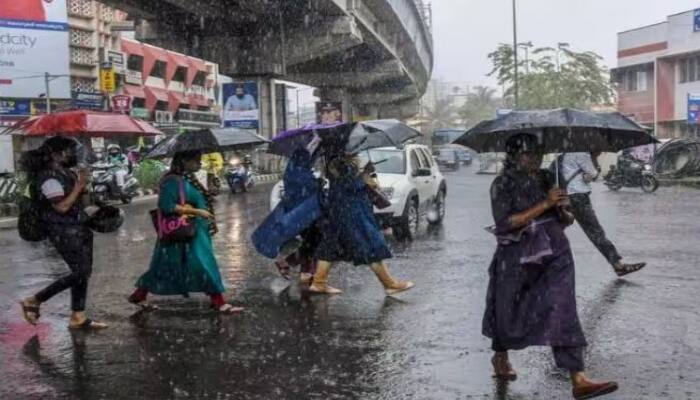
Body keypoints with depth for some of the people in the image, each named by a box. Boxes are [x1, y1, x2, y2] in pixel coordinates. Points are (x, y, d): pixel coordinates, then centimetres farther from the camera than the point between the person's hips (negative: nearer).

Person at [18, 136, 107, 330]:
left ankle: (78, 317, 16)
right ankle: (33, 301, 2)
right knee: (80, 273, -8)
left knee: (84, 272, 9)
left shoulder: (65, 173, 11)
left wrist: (82, 183, 7)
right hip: (64, 232, -10)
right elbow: (62, 206, -25)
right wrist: (79, 186, -19)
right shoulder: (49, 177, -18)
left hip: (78, 229, 10)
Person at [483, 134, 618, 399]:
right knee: (508, 313, 13)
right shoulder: (502, 185, -8)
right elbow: (506, 223, -21)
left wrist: (565, 215, -5)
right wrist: (545, 204, -23)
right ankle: (500, 357, 43)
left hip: (554, 257, 3)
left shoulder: (546, 179, 7)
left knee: (562, 312, -9)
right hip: (517, 261, -3)